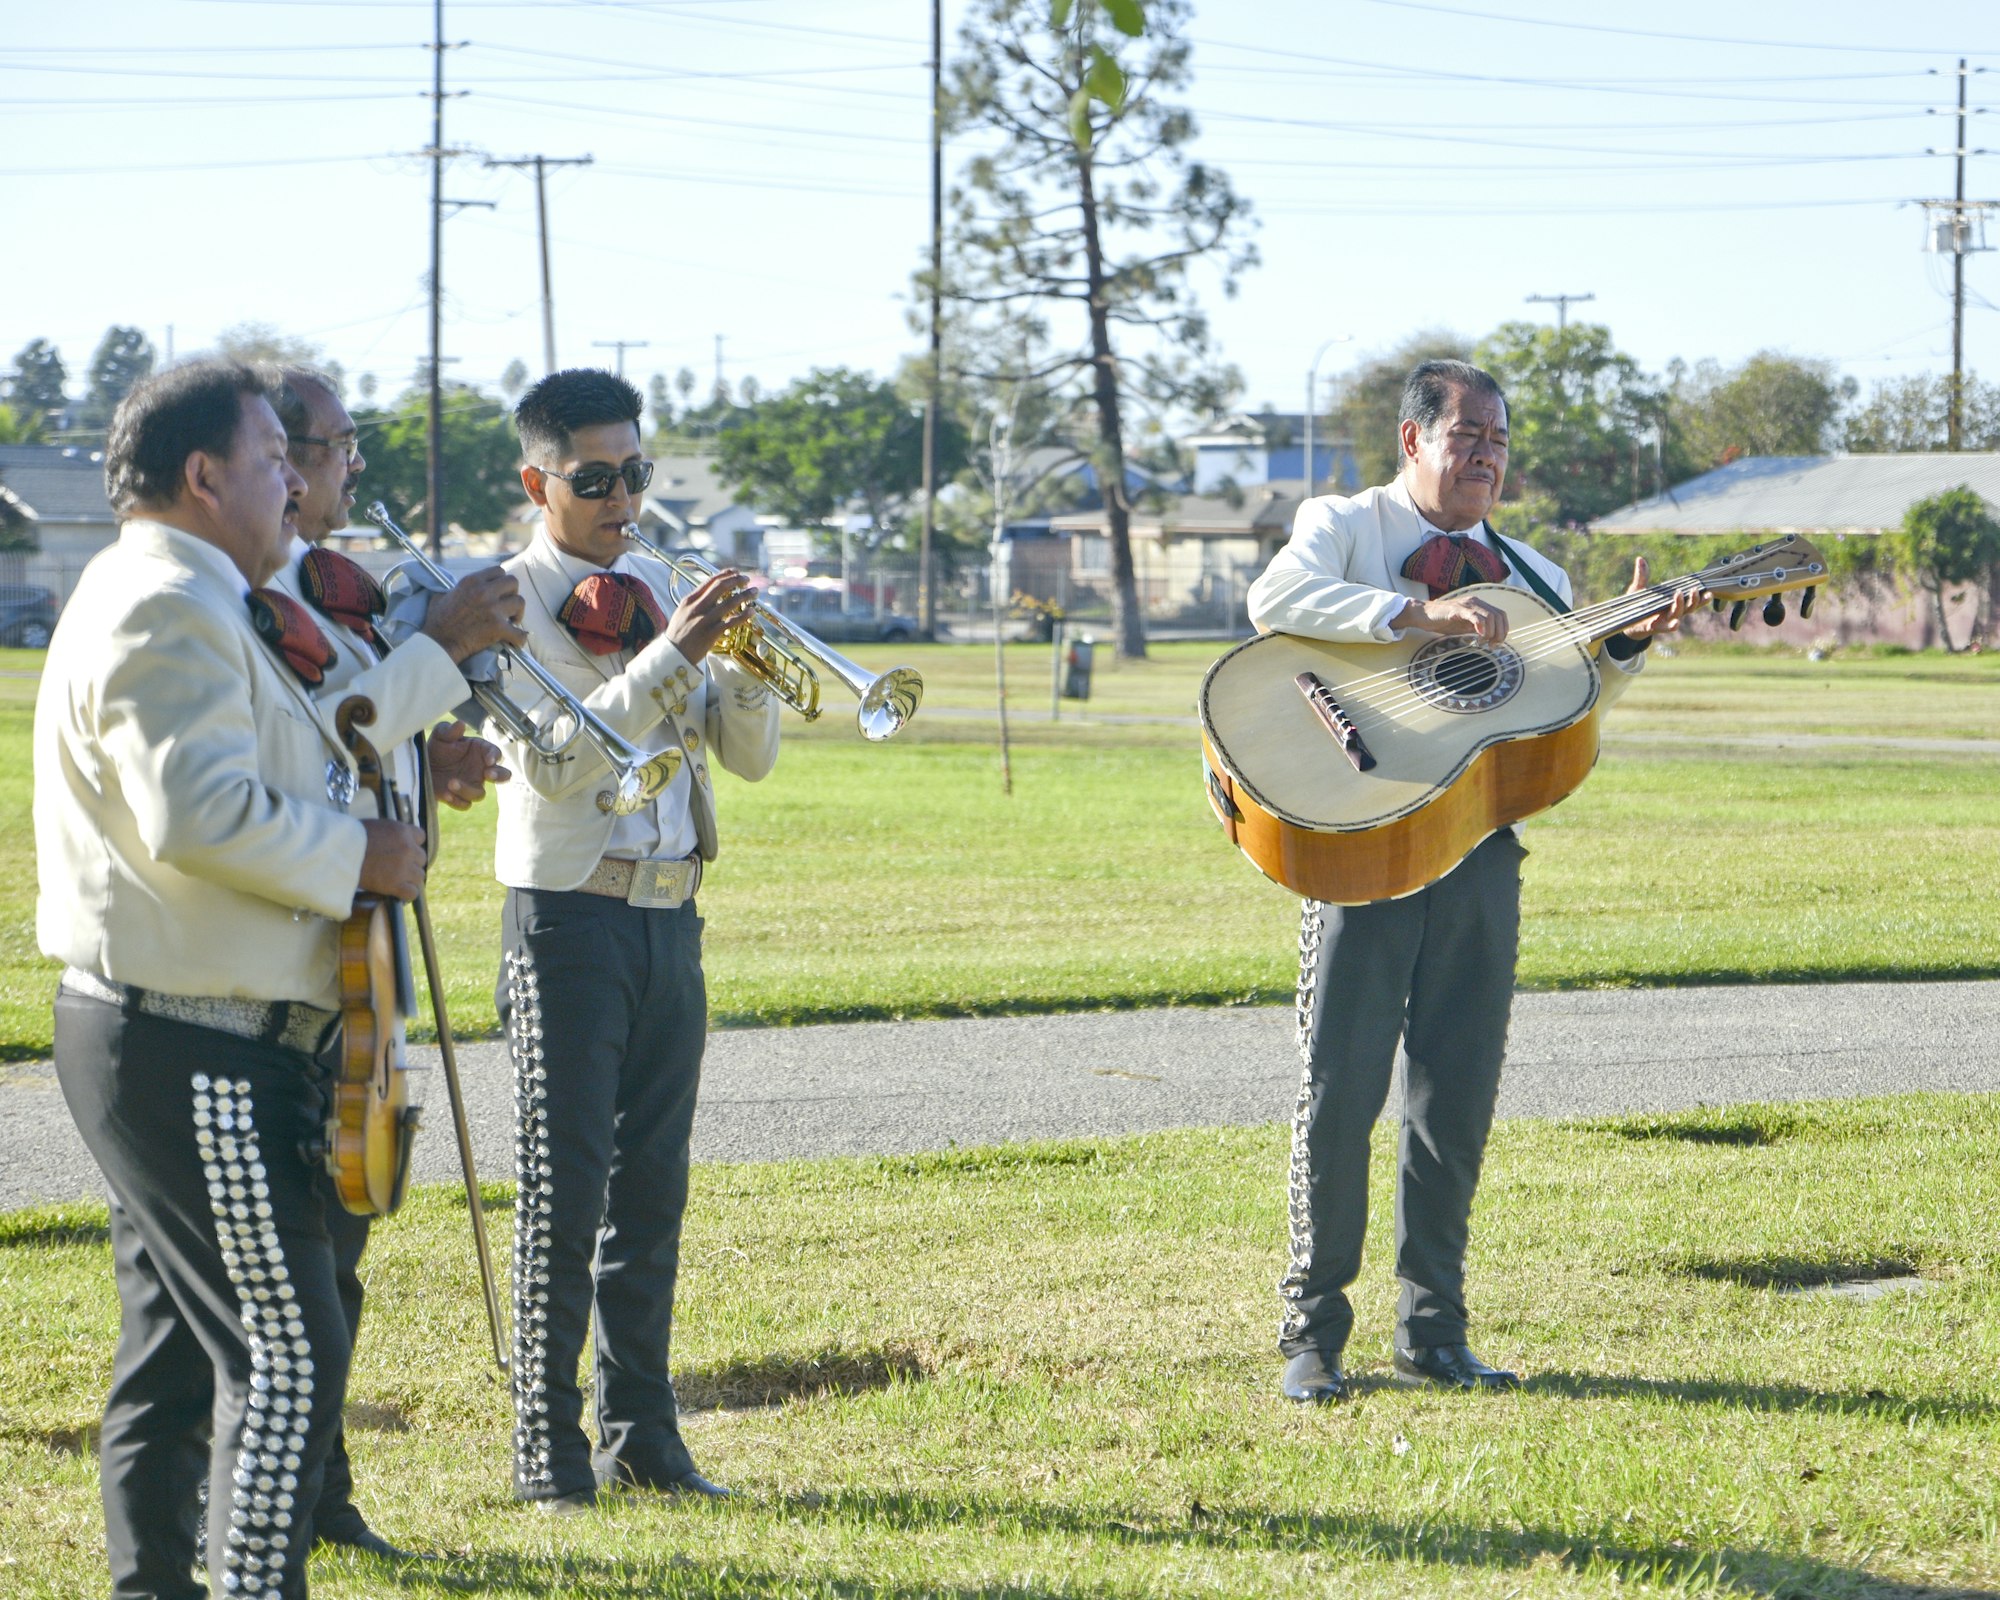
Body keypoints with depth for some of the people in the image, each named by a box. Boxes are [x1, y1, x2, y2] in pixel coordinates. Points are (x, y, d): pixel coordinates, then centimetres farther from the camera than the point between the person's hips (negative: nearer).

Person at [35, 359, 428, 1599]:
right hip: (196, 1051, -11)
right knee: (287, 1352, -10)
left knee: (179, 1348, 15)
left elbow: (241, 784, 26)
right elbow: (198, 814, -27)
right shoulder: (169, 612, -16)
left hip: (155, 1037, 11)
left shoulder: (171, 602, 19)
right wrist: (359, 856, -17)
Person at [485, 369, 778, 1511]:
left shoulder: (658, 590, 13)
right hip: (570, 920, -6)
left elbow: (750, 756, 12)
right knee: (565, 1196, -5)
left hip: (669, 920, 6)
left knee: (651, 1196, 8)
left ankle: (642, 1437, 14)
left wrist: (743, 659, -7)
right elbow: (552, 759, -18)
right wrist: (668, 655, -24)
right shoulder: (511, 599, -5)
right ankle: (550, 1450, 0)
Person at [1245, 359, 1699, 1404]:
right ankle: (1312, 1334, 2)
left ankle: (1432, 1331, 14)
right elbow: (1274, 599, -18)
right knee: (1340, 1087, -5)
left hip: (1480, 847, 5)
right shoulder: (1345, 525, 3)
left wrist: (1627, 644, -4)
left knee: (1459, 1096, 5)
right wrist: (1419, 614, -24)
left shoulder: (1525, 573, 18)